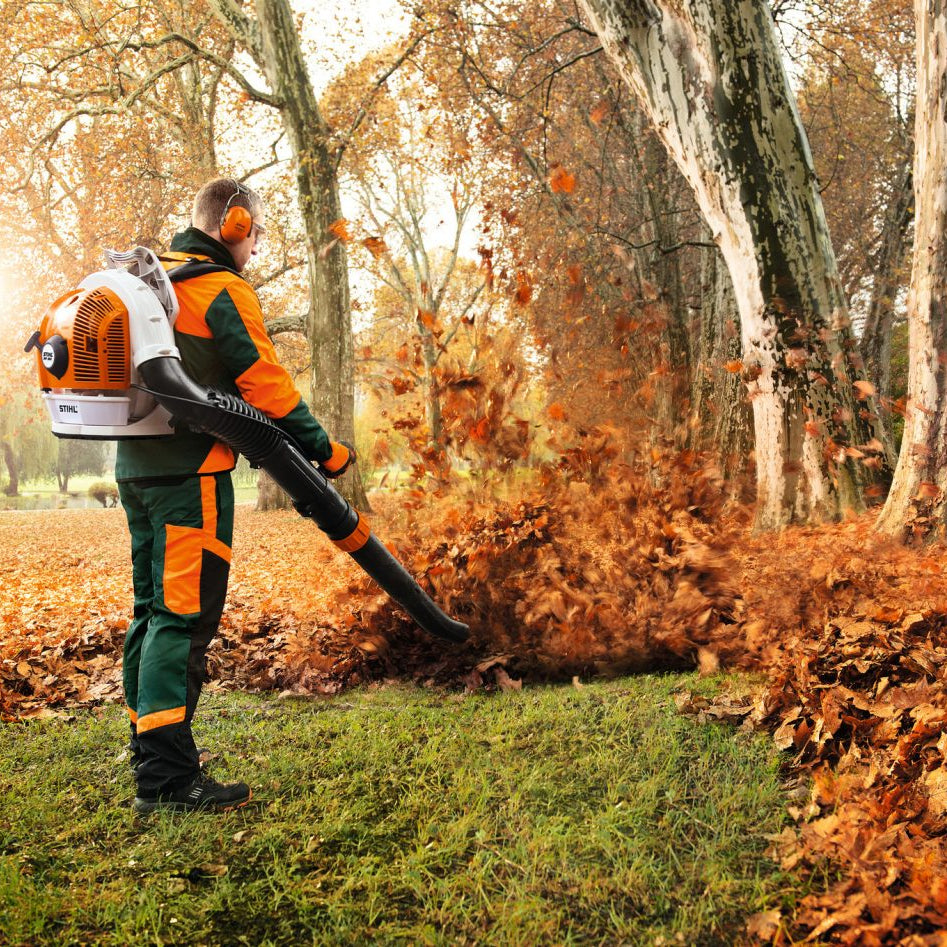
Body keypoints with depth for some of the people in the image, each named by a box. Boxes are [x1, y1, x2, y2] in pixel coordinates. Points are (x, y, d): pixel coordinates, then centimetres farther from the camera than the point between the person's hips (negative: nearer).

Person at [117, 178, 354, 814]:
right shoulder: (224, 291, -9)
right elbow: (266, 383, -13)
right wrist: (324, 449, -6)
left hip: (137, 468, 9)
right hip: (191, 474, -9)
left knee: (153, 612, 14)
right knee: (184, 617, -9)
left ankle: (150, 758, 23)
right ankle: (167, 778, -7)